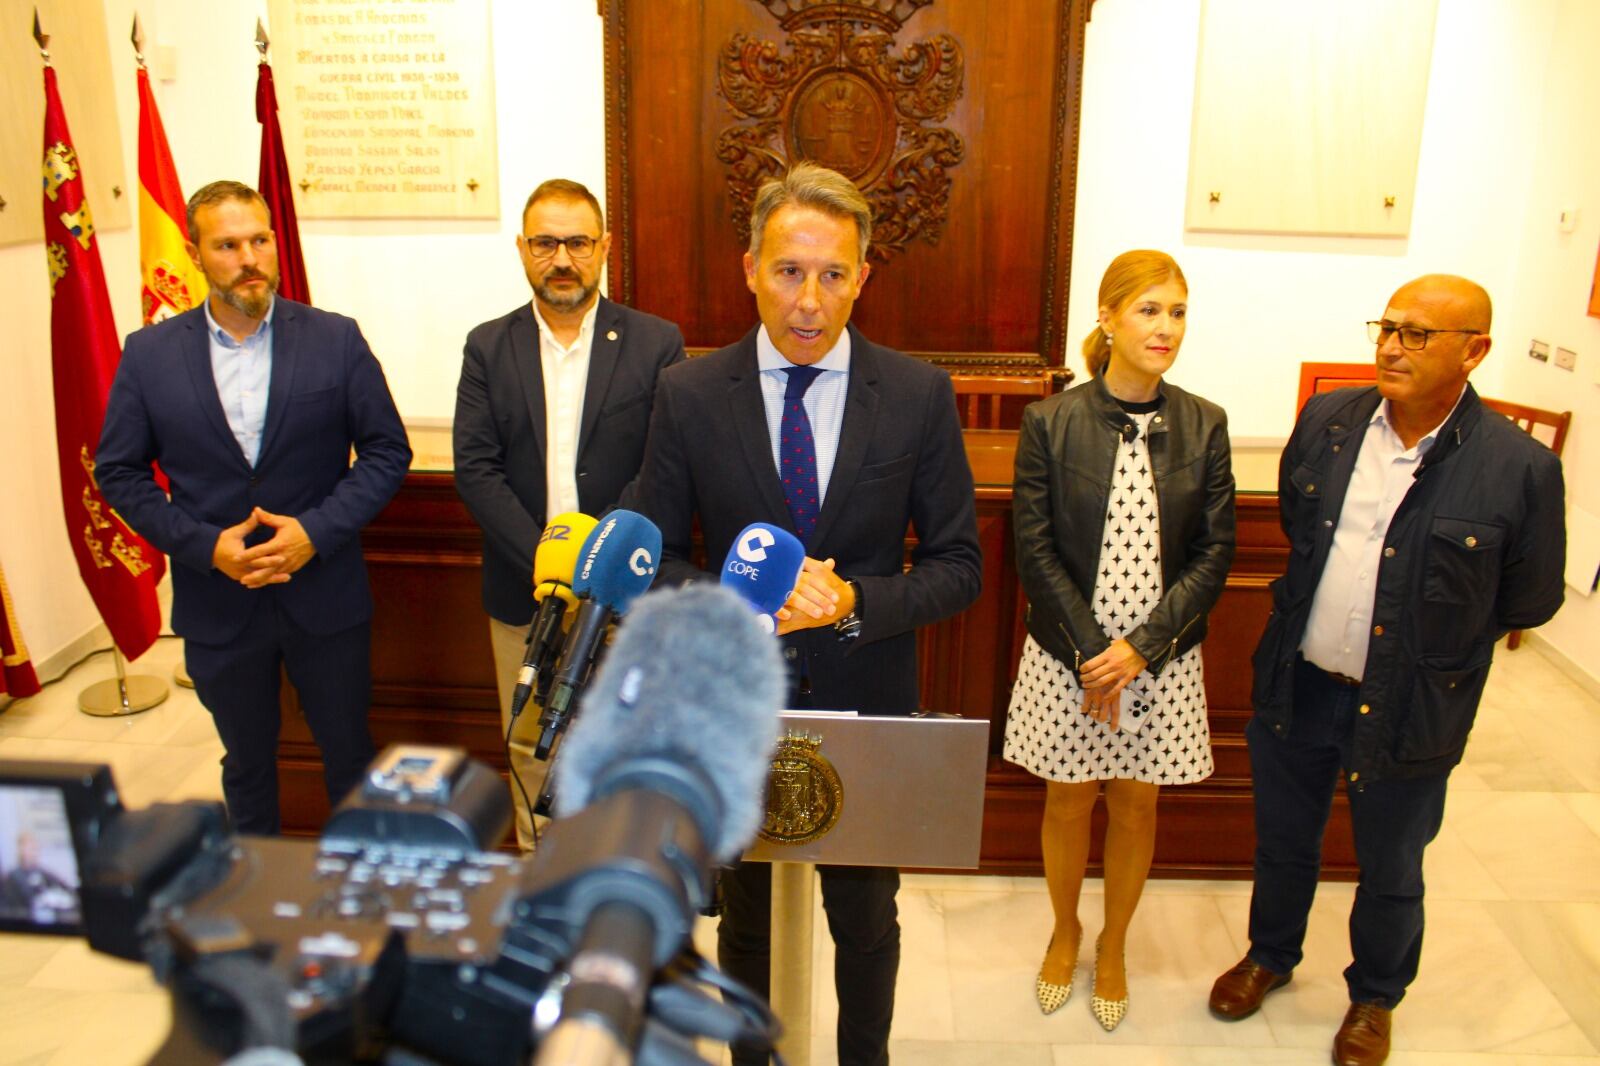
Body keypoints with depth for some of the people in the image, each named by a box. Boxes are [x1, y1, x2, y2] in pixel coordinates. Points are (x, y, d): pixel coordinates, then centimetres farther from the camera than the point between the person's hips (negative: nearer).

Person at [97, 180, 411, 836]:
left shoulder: (336, 339, -5)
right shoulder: (149, 354, -2)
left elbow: (387, 451, -3)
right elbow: (118, 472, 2)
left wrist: (316, 530, -16)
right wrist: (204, 545, -12)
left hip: (325, 596, -1)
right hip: (218, 603, 1)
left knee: (349, 755, 14)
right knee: (247, 764, 19)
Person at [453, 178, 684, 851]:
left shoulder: (656, 344, -2)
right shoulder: (489, 348, 4)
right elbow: (475, 469, -4)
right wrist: (544, 562, -15)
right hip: (523, 594, 2)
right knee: (531, 747, 14)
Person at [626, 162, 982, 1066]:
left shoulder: (920, 395, -9)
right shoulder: (690, 394, -8)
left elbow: (958, 566, -6)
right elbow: (656, 553, -3)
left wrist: (856, 602, -23)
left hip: (868, 702, 0)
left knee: (867, 920, 21)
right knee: (745, 921, 22)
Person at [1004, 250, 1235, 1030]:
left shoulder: (1204, 426, -3)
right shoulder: (1051, 423, -9)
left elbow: (1215, 551, -4)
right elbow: (1036, 550, -9)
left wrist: (1143, 646, -13)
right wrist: (1088, 651, -14)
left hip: (1163, 659, 2)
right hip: (1068, 656, -1)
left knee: (1136, 805, 15)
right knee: (1068, 801, 15)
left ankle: (1113, 945, 39)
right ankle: (1064, 933, 41)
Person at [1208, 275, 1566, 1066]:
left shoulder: (1521, 469, -18)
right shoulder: (1325, 420, -6)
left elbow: (1529, 601, -5)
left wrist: (1427, 637, 1)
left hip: (1407, 711, -3)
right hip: (1296, 687, 3)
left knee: (1389, 873, 19)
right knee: (1282, 843, 23)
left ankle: (1375, 998, 46)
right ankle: (1270, 955, 50)